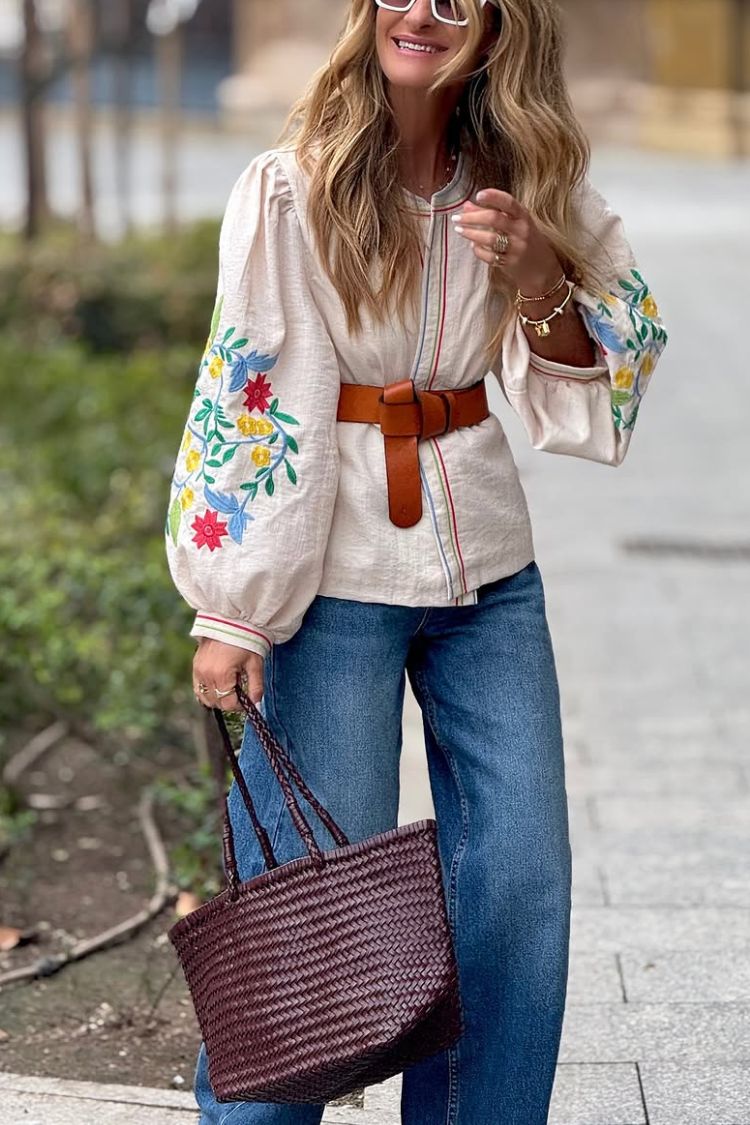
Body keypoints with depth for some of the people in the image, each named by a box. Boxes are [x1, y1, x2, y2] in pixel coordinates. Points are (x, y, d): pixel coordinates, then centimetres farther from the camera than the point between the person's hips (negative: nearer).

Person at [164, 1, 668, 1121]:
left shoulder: (523, 186, 3)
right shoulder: (290, 191, -9)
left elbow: (626, 353, 8)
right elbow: (245, 394, -10)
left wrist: (539, 282, -13)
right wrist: (229, 611, -13)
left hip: (488, 570, 4)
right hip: (336, 577, -4)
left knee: (523, 878, 5)